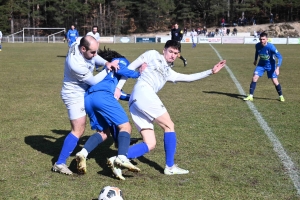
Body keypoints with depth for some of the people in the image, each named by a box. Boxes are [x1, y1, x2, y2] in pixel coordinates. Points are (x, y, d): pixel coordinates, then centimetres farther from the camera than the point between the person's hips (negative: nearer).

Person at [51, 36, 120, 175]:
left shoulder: (79, 46, -13)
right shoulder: (76, 64, -36)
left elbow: (95, 58, 10)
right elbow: (94, 81, -22)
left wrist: (106, 63, -9)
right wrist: (108, 69, -15)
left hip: (82, 91, 9)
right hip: (74, 95, -9)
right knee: (78, 130, -8)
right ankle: (60, 163, -5)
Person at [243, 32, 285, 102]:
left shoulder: (271, 47, -29)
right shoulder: (257, 45, -15)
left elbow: (279, 57, -29)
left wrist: (277, 68, -38)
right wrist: (255, 60, 21)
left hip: (270, 65, -3)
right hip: (261, 64, 3)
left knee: (275, 81, -6)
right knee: (254, 78, -12)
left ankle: (281, 96, 18)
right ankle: (250, 96, -6)